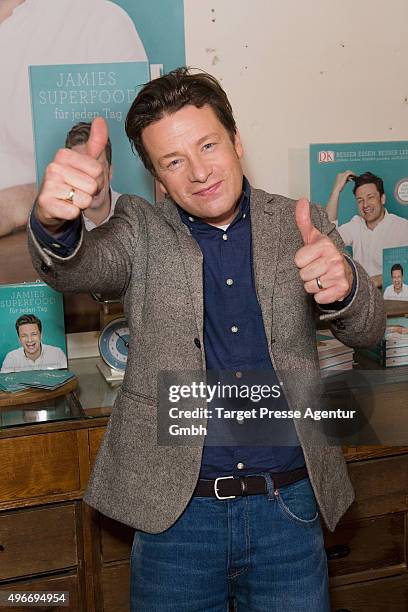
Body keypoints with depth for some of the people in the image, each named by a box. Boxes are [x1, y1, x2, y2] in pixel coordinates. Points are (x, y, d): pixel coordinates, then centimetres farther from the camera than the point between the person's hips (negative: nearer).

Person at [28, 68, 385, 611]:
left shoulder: (301, 225, 2)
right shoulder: (142, 230, 0)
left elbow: (366, 331, -2)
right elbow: (75, 268, -18)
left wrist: (343, 287, -26)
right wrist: (55, 221, -42)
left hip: (289, 507, 1)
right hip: (176, 509, -1)